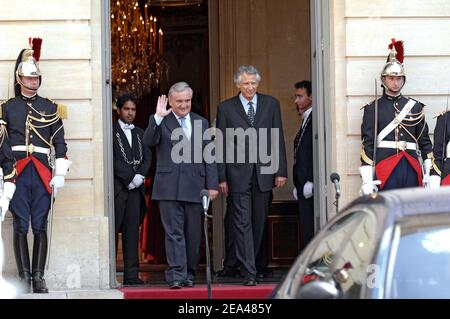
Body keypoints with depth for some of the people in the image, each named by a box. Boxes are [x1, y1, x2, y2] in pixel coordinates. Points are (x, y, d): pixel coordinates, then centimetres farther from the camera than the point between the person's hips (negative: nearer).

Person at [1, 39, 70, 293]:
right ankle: (24, 276, 1)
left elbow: (60, 143, 8)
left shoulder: (51, 108, 10)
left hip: (43, 174, 1)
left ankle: (39, 277, 3)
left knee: (40, 227, 0)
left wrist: (60, 174, 0)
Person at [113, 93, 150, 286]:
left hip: (135, 188, 5)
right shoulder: (111, 131, 0)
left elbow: (147, 158, 12)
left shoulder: (139, 133, 19)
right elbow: (112, 159, -9)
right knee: (112, 231, -6)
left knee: (132, 232, 2)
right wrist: (130, 177, -12)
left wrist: (140, 176, -6)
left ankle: (131, 274, 2)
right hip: (117, 188, -5)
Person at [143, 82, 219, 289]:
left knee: (193, 234, 8)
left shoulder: (201, 123, 14)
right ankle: (176, 276, -10)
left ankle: (189, 274, 18)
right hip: (169, 188, -3)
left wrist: (212, 185, 5)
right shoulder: (161, 122, 4)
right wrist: (158, 117, -23)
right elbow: (149, 141, -14)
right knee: (174, 233, -7)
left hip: (195, 186, 3)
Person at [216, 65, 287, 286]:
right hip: (238, 174, -2)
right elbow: (221, 145, 3)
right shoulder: (226, 108, 4)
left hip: (264, 173, 2)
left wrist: (280, 171, 0)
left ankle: (250, 261, 24)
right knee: (242, 223, -7)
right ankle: (249, 272, -10)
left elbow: (278, 139, 8)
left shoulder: (271, 104, 9)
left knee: (259, 222, 8)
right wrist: (221, 177, -2)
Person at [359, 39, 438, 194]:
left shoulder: (416, 107, 14)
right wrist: (367, 181, -8)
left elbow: (425, 142, 15)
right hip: (385, 169, -3)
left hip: (412, 170, 3)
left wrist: (428, 175, 6)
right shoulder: (373, 109, 5)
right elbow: (367, 145, 0)